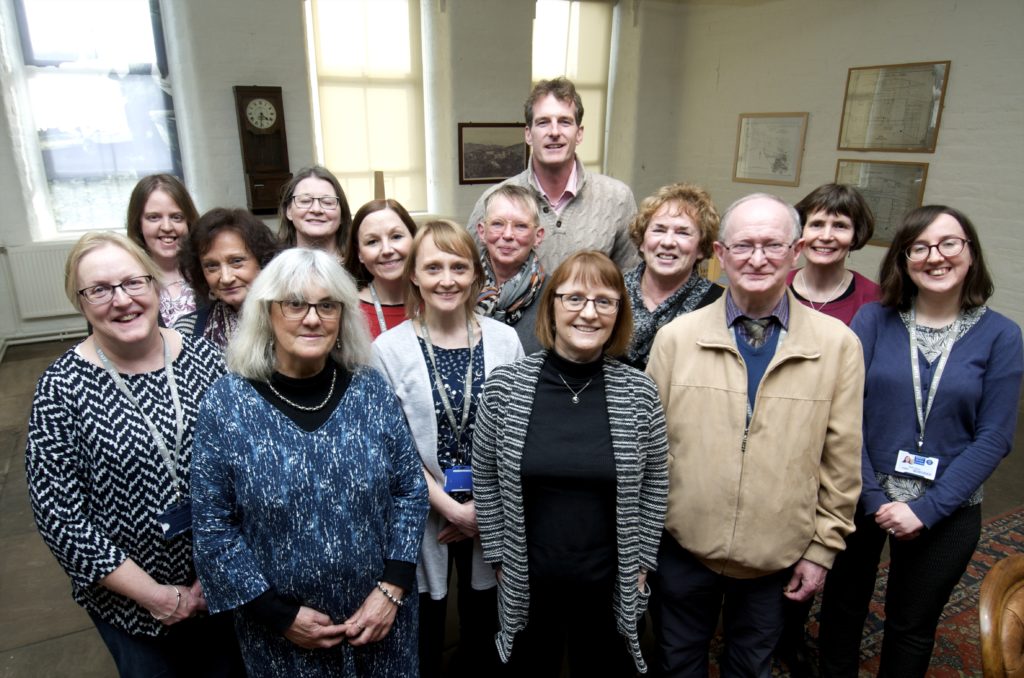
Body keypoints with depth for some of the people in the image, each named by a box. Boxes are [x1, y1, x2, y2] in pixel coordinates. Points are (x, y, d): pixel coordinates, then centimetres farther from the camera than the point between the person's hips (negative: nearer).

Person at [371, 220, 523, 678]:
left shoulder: (504, 340, -6)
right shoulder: (389, 349, -10)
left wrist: (486, 506, -8)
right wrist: (450, 508, -11)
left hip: (492, 517, 2)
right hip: (423, 520, -1)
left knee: (483, 634, 21)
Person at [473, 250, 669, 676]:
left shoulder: (639, 394, -9)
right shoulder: (505, 386, -11)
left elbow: (654, 487, 0)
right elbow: (485, 480, -2)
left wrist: (641, 563, 2)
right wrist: (498, 556, 0)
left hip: (609, 584, 0)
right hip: (526, 581, 0)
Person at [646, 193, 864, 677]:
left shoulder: (839, 345, -7)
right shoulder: (676, 337, -8)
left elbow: (842, 461, -2)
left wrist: (822, 549, 1)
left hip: (777, 557, 1)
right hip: (682, 547, 0)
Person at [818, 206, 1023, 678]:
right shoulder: (874, 319, -7)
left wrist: (927, 509, -14)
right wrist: (872, 498, -14)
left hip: (946, 512, 0)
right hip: (859, 499, 0)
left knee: (912, 626, 20)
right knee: (843, 606, 18)